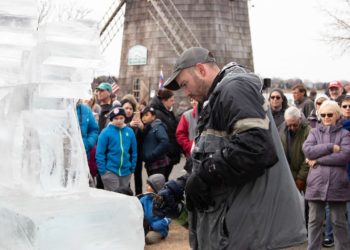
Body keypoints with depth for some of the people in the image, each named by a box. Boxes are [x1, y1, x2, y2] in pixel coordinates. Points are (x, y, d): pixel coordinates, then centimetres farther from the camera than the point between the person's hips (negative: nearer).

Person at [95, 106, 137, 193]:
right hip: (110, 171, -4)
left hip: (126, 171, 4)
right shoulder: (106, 132, -9)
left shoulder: (130, 132, 2)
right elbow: (100, 153, -9)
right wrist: (102, 170, -11)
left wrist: (132, 168, 7)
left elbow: (134, 152, 9)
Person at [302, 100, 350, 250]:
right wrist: (331, 147, -13)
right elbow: (307, 149, -6)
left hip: (337, 184, -1)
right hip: (316, 184, 1)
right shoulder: (314, 132, 11)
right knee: (314, 221, 8)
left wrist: (318, 159, -11)